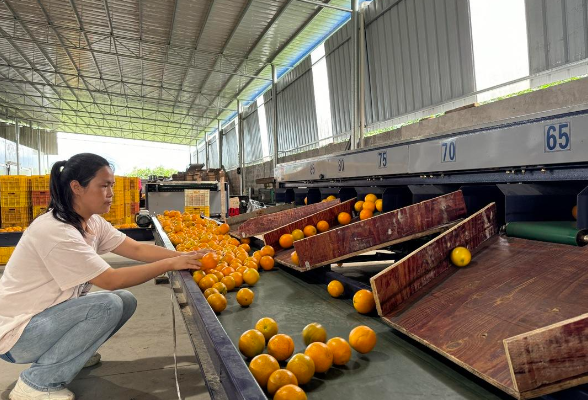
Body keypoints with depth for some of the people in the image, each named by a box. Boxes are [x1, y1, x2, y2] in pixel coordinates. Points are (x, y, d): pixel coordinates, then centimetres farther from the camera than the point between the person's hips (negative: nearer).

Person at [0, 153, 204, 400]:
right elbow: (111, 280, -29)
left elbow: (137, 249, -4)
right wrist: (171, 264, -26)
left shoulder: (93, 222, -1)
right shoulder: (54, 231, -28)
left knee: (126, 301, -2)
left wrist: (184, 256, -15)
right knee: (108, 305, -26)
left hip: (51, 315, 8)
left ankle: (68, 352, 14)